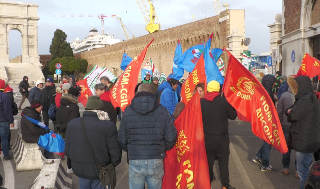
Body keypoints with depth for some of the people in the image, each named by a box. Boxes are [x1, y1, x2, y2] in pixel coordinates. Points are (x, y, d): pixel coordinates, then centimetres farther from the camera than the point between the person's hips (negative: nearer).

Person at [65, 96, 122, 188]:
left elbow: (67, 150, 1)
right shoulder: (109, 126, -21)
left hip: (79, 170, 4)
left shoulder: (71, 124, -6)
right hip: (101, 173, -4)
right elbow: (115, 153, -17)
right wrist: (111, 165, 4)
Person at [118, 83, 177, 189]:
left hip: (135, 161, 0)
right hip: (156, 162, 0)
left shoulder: (128, 111, -1)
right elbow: (171, 138, -3)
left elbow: (122, 140, 2)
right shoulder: (163, 111, -2)